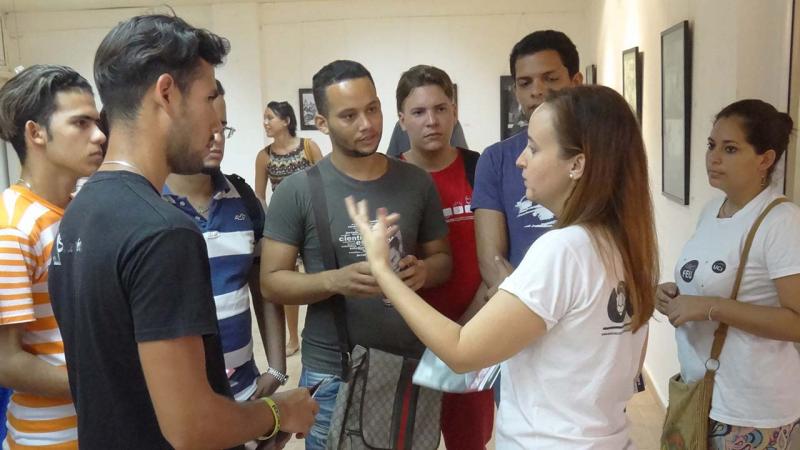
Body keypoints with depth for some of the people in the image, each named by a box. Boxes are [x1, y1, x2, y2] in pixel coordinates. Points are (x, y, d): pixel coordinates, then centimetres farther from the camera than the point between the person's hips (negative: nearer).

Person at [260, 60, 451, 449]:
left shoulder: (417, 183, 0)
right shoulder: (297, 191, -8)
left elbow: (442, 258, 9)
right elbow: (271, 282, -7)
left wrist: (423, 270, -14)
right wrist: (335, 280, -25)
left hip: (411, 368, 3)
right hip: (332, 376, -2)